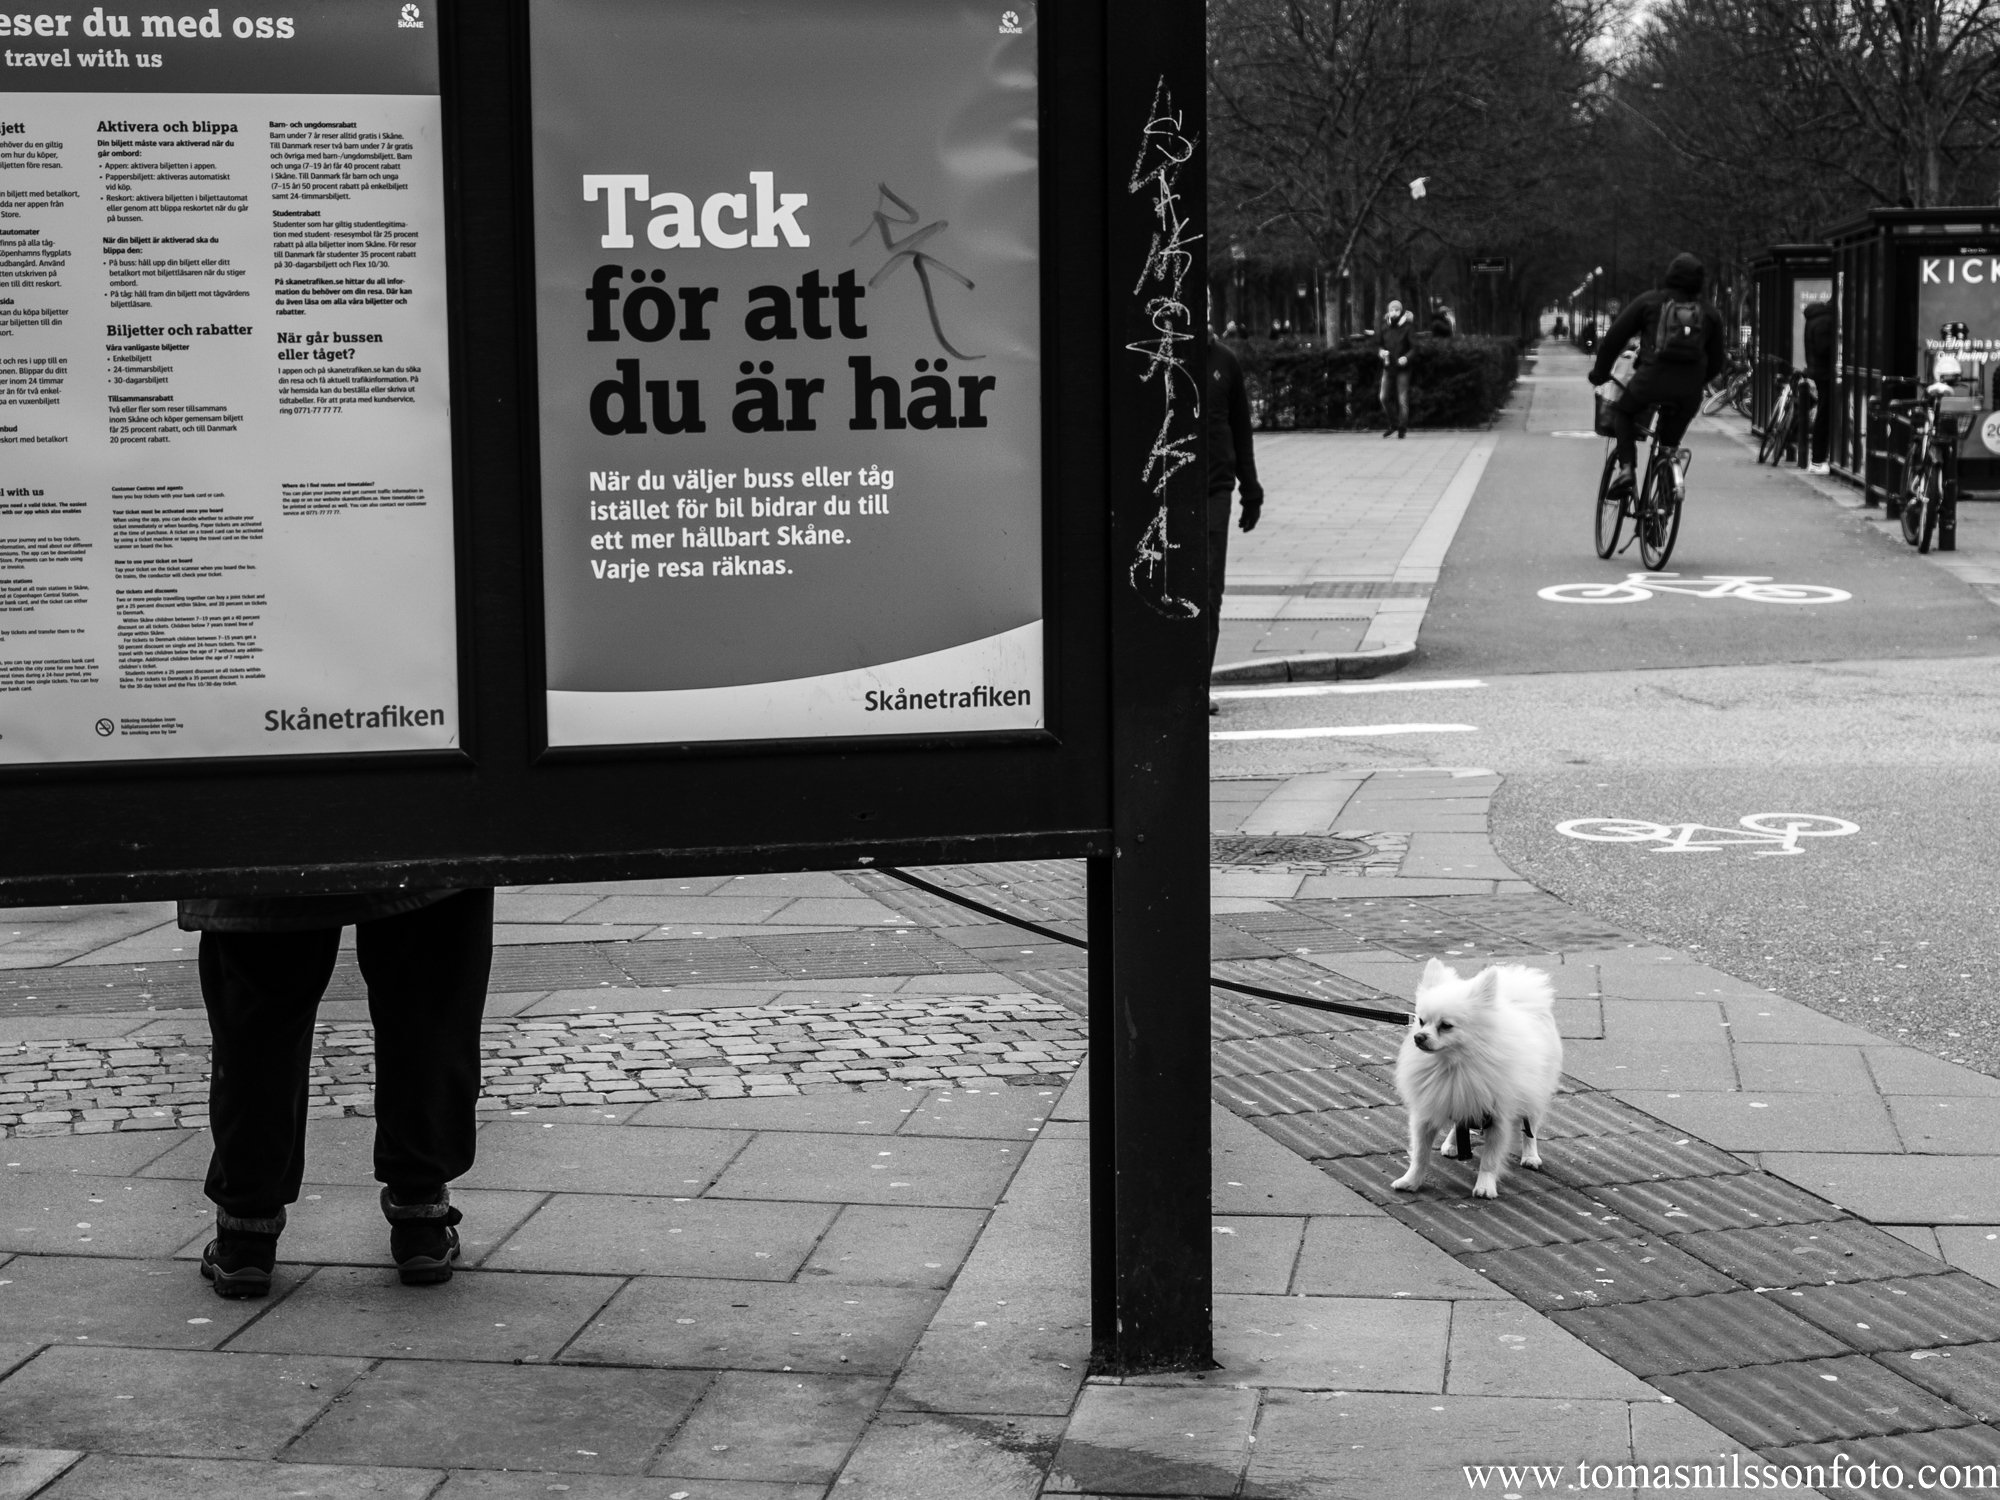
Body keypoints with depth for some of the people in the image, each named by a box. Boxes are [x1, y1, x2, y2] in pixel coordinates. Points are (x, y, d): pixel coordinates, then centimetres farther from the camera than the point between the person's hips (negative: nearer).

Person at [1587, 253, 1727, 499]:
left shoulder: (1648, 301, 11)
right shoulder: (1709, 314, 19)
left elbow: (1614, 338, 11)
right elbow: (1715, 363, 22)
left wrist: (1600, 373, 23)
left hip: (1651, 379, -3)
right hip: (1689, 391, 3)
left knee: (1623, 412, 24)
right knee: (1670, 440, 23)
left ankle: (1626, 467, 3)